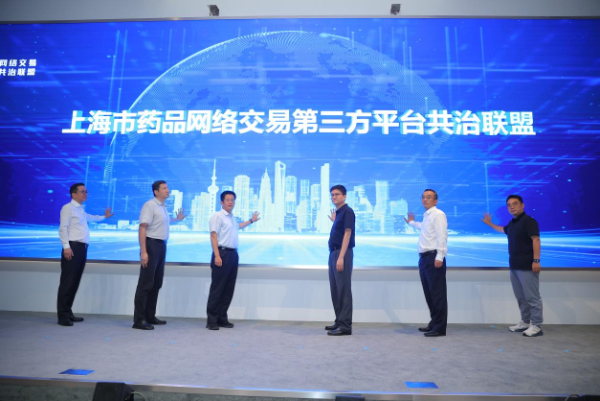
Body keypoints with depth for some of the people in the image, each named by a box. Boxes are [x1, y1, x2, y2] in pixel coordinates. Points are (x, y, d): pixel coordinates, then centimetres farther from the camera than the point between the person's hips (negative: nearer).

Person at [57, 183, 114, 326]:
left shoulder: (81, 210, 22)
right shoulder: (68, 208, -3)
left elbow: (90, 217, 46)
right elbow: (63, 228, -12)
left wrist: (104, 217, 55)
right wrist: (66, 247, -20)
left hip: (82, 248, 8)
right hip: (72, 247, -8)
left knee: (75, 282, 11)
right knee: (67, 281, -7)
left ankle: (68, 312, 19)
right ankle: (63, 316, -3)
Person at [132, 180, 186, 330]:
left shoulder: (163, 207, 14)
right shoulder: (150, 205, -12)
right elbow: (142, 228, -18)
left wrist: (176, 219, 34)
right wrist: (143, 252, -24)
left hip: (162, 245, 9)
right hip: (151, 244, -9)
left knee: (156, 283, 14)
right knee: (146, 283, -5)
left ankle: (150, 316, 25)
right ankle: (139, 320, 2)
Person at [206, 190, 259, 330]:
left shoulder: (232, 217, 19)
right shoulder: (217, 216, -7)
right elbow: (213, 236, -15)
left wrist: (251, 221, 49)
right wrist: (217, 256, -24)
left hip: (233, 254, 8)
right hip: (223, 253, -8)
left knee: (229, 288, 9)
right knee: (217, 288, -6)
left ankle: (222, 318, 17)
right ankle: (211, 320, 1)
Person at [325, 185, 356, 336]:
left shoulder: (347, 211, -10)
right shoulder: (338, 212, 16)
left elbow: (347, 234, -18)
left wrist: (341, 257, -23)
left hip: (342, 254, -9)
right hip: (334, 253, 9)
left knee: (343, 290, -6)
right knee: (335, 290, 13)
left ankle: (345, 326, 0)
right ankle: (339, 321, 23)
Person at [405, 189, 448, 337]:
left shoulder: (438, 214, -8)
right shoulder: (426, 216, 19)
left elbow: (442, 236, -18)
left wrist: (439, 257, -24)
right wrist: (412, 223, 51)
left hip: (434, 257, -9)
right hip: (424, 257, 10)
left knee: (437, 293, -4)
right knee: (428, 292, 15)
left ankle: (440, 327, 3)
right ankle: (434, 323, 27)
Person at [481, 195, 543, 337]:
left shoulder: (528, 221, -11)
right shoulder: (512, 223, 16)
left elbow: (536, 240, -19)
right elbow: (503, 230, 40)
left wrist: (536, 260, -25)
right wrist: (490, 224, 42)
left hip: (527, 266, -9)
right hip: (514, 266, 9)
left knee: (532, 297, -3)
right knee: (521, 297, 15)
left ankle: (536, 326, 4)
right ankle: (525, 322, 24)